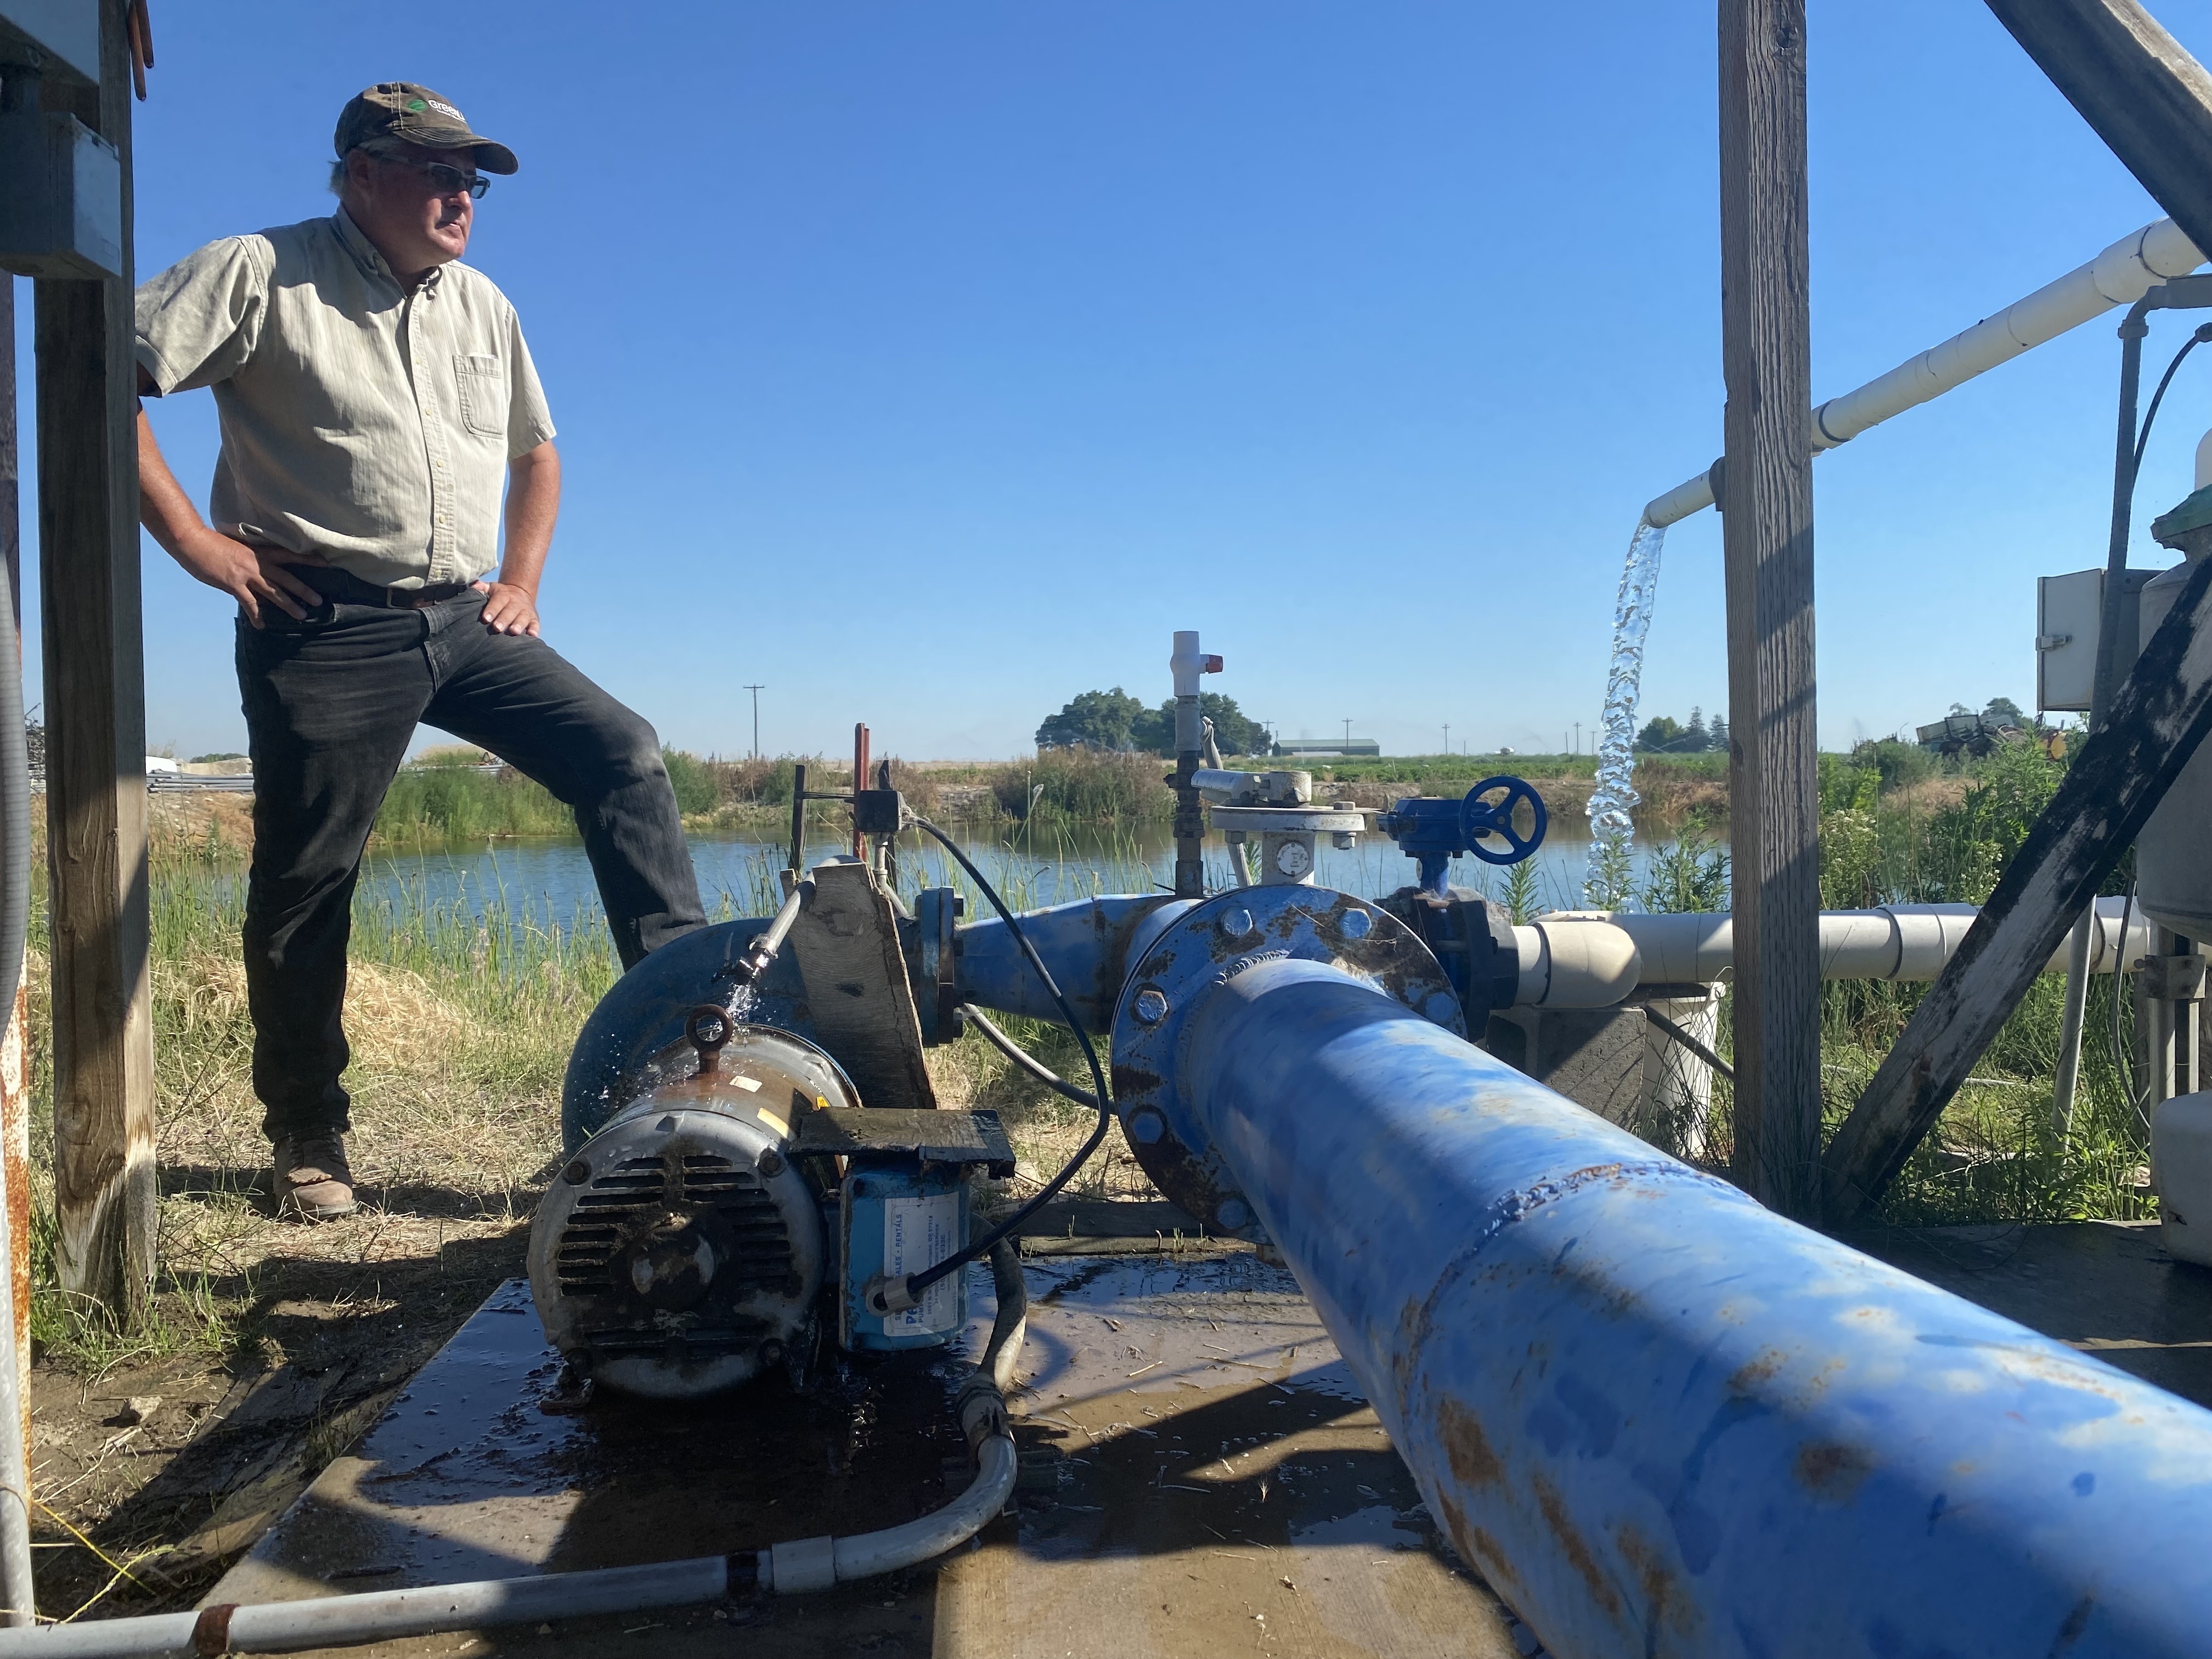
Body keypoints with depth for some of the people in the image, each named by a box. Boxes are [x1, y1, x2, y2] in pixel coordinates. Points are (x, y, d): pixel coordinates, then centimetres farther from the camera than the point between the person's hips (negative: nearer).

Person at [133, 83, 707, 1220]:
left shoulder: (483, 307, 16)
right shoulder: (261, 275, -2)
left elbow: (535, 452, 27)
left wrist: (520, 582, 13)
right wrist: (196, 540, -13)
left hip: (462, 620, 5)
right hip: (326, 628, -5)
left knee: (625, 757, -12)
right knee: (305, 882, 1)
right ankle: (307, 1138, 16)